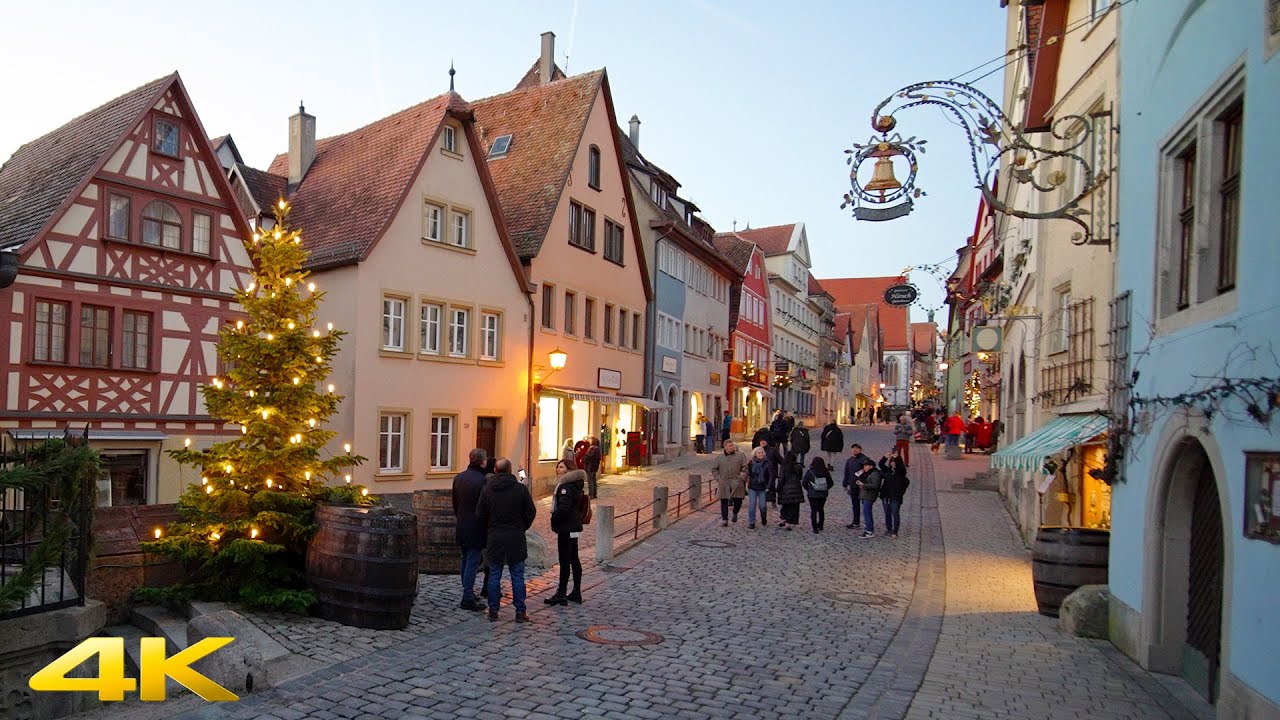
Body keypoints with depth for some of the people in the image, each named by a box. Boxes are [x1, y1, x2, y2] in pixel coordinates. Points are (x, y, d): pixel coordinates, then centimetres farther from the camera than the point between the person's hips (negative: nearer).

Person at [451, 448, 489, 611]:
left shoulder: (458, 478, 6)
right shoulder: (482, 480, -18)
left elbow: (455, 503, 14)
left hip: (461, 526, 8)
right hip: (475, 529, -8)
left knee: (465, 561, 18)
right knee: (472, 562, -3)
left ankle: (468, 592, 28)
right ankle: (468, 599, -1)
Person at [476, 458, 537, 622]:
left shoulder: (486, 489, -2)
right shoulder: (521, 489, -6)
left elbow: (480, 515, 0)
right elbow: (531, 512, -3)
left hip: (494, 538, 1)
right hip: (516, 538, -1)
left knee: (494, 576, 9)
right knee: (517, 576, 5)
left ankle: (493, 611, 12)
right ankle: (520, 611, 6)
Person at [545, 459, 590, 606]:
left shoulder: (566, 487, -17)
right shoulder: (575, 486, 12)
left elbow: (563, 509, -24)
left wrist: (554, 520, -9)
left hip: (566, 529, -10)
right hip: (574, 527, 10)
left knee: (564, 561, -4)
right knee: (574, 560, 14)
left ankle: (561, 594, 2)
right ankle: (576, 593, 21)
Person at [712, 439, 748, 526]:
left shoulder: (740, 456, 3)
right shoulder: (719, 458, 8)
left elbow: (745, 468, 1)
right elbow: (714, 470, 12)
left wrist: (742, 478, -9)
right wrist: (718, 479, 0)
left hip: (737, 484, -1)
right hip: (724, 484, 1)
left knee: (738, 500, 2)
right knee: (724, 502, 1)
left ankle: (735, 514, 32)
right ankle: (724, 520, 10)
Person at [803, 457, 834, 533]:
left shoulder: (809, 472, -12)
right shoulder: (826, 472, -5)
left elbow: (804, 482, -10)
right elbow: (831, 483, 0)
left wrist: (808, 489, 6)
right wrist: (825, 489, 14)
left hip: (812, 494, -3)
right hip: (823, 495, 3)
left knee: (813, 510, 4)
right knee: (821, 509, 20)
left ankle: (815, 528, 3)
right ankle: (820, 525, 32)